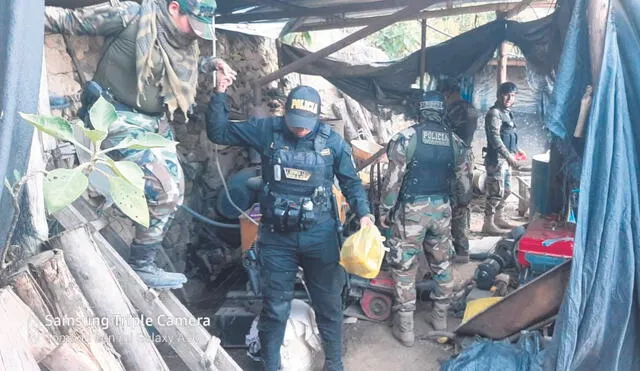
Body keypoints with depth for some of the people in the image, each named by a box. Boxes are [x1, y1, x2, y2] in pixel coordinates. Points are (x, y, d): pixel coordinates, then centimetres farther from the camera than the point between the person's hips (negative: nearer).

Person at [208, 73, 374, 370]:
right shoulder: (267, 130, -4)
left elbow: (351, 182, 5)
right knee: (275, 308, 10)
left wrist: (364, 213, -10)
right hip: (277, 236, 0)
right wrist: (219, 94, -10)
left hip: (320, 236, 1)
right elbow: (218, 133, 2)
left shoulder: (332, 141, -4)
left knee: (328, 304, 14)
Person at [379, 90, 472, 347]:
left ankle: (405, 328, 11)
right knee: (442, 263, 19)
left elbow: (393, 178, -13)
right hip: (442, 208, 5)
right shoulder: (455, 142, 3)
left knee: (405, 267, 5)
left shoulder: (406, 137, -11)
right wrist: (462, 202, 29)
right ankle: (440, 316, 33)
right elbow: (463, 182, 9)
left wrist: (385, 210, -2)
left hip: (412, 209, -4)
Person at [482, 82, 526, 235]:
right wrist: (509, 155, -25)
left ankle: (499, 218, 28)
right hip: (496, 159, -10)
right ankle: (488, 224, -4)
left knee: (505, 190, 16)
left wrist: (517, 150, 29)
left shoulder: (507, 112, 17)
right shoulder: (494, 113, -13)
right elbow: (494, 137, -22)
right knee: (496, 192, -9)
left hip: (505, 159, 10)